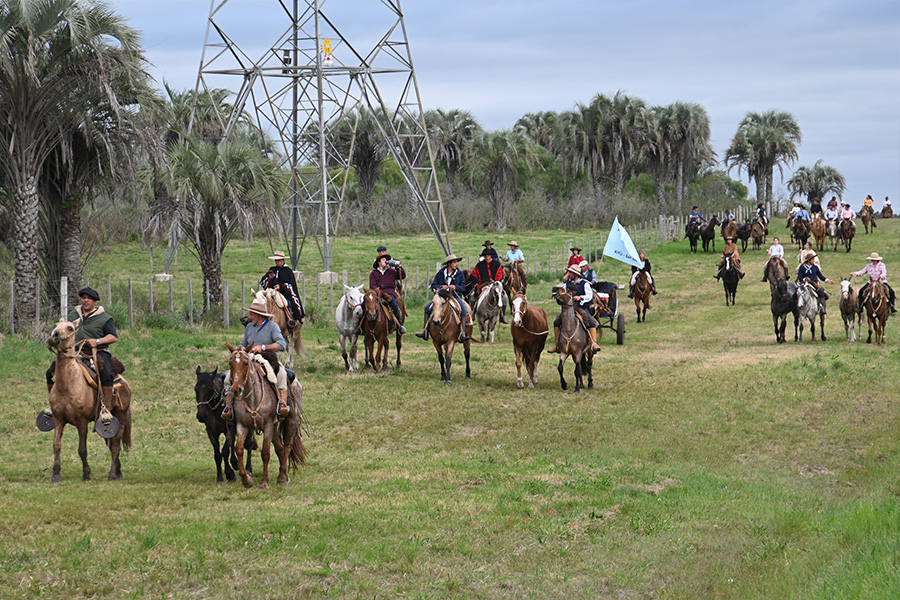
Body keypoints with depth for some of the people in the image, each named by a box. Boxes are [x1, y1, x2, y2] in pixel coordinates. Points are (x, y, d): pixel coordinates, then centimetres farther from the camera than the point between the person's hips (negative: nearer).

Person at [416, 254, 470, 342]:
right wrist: (441, 287, -13)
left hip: (455, 296, -2)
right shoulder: (440, 273, 7)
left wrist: (455, 287, -17)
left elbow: (463, 287, 3)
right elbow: (433, 286, 6)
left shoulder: (459, 274, 6)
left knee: (464, 310, -30)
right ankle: (425, 330, -11)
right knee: (427, 307, -15)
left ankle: (462, 332, -31)